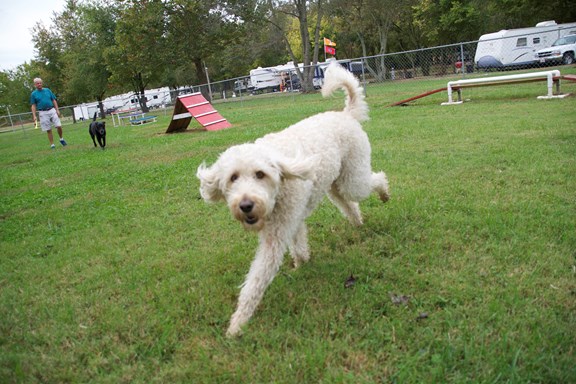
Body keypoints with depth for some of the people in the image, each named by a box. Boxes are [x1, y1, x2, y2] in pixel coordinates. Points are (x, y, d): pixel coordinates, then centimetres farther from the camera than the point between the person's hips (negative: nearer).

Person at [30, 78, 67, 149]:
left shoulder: (47, 90, 10)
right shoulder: (33, 94, 5)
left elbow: (54, 100, 12)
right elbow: (33, 106, 3)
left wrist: (57, 110, 2)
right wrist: (34, 117, -5)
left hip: (52, 110, 1)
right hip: (43, 113, -1)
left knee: (59, 126, -7)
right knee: (48, 130, 0)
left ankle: (61, 139, 18)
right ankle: (52, 145, 7)